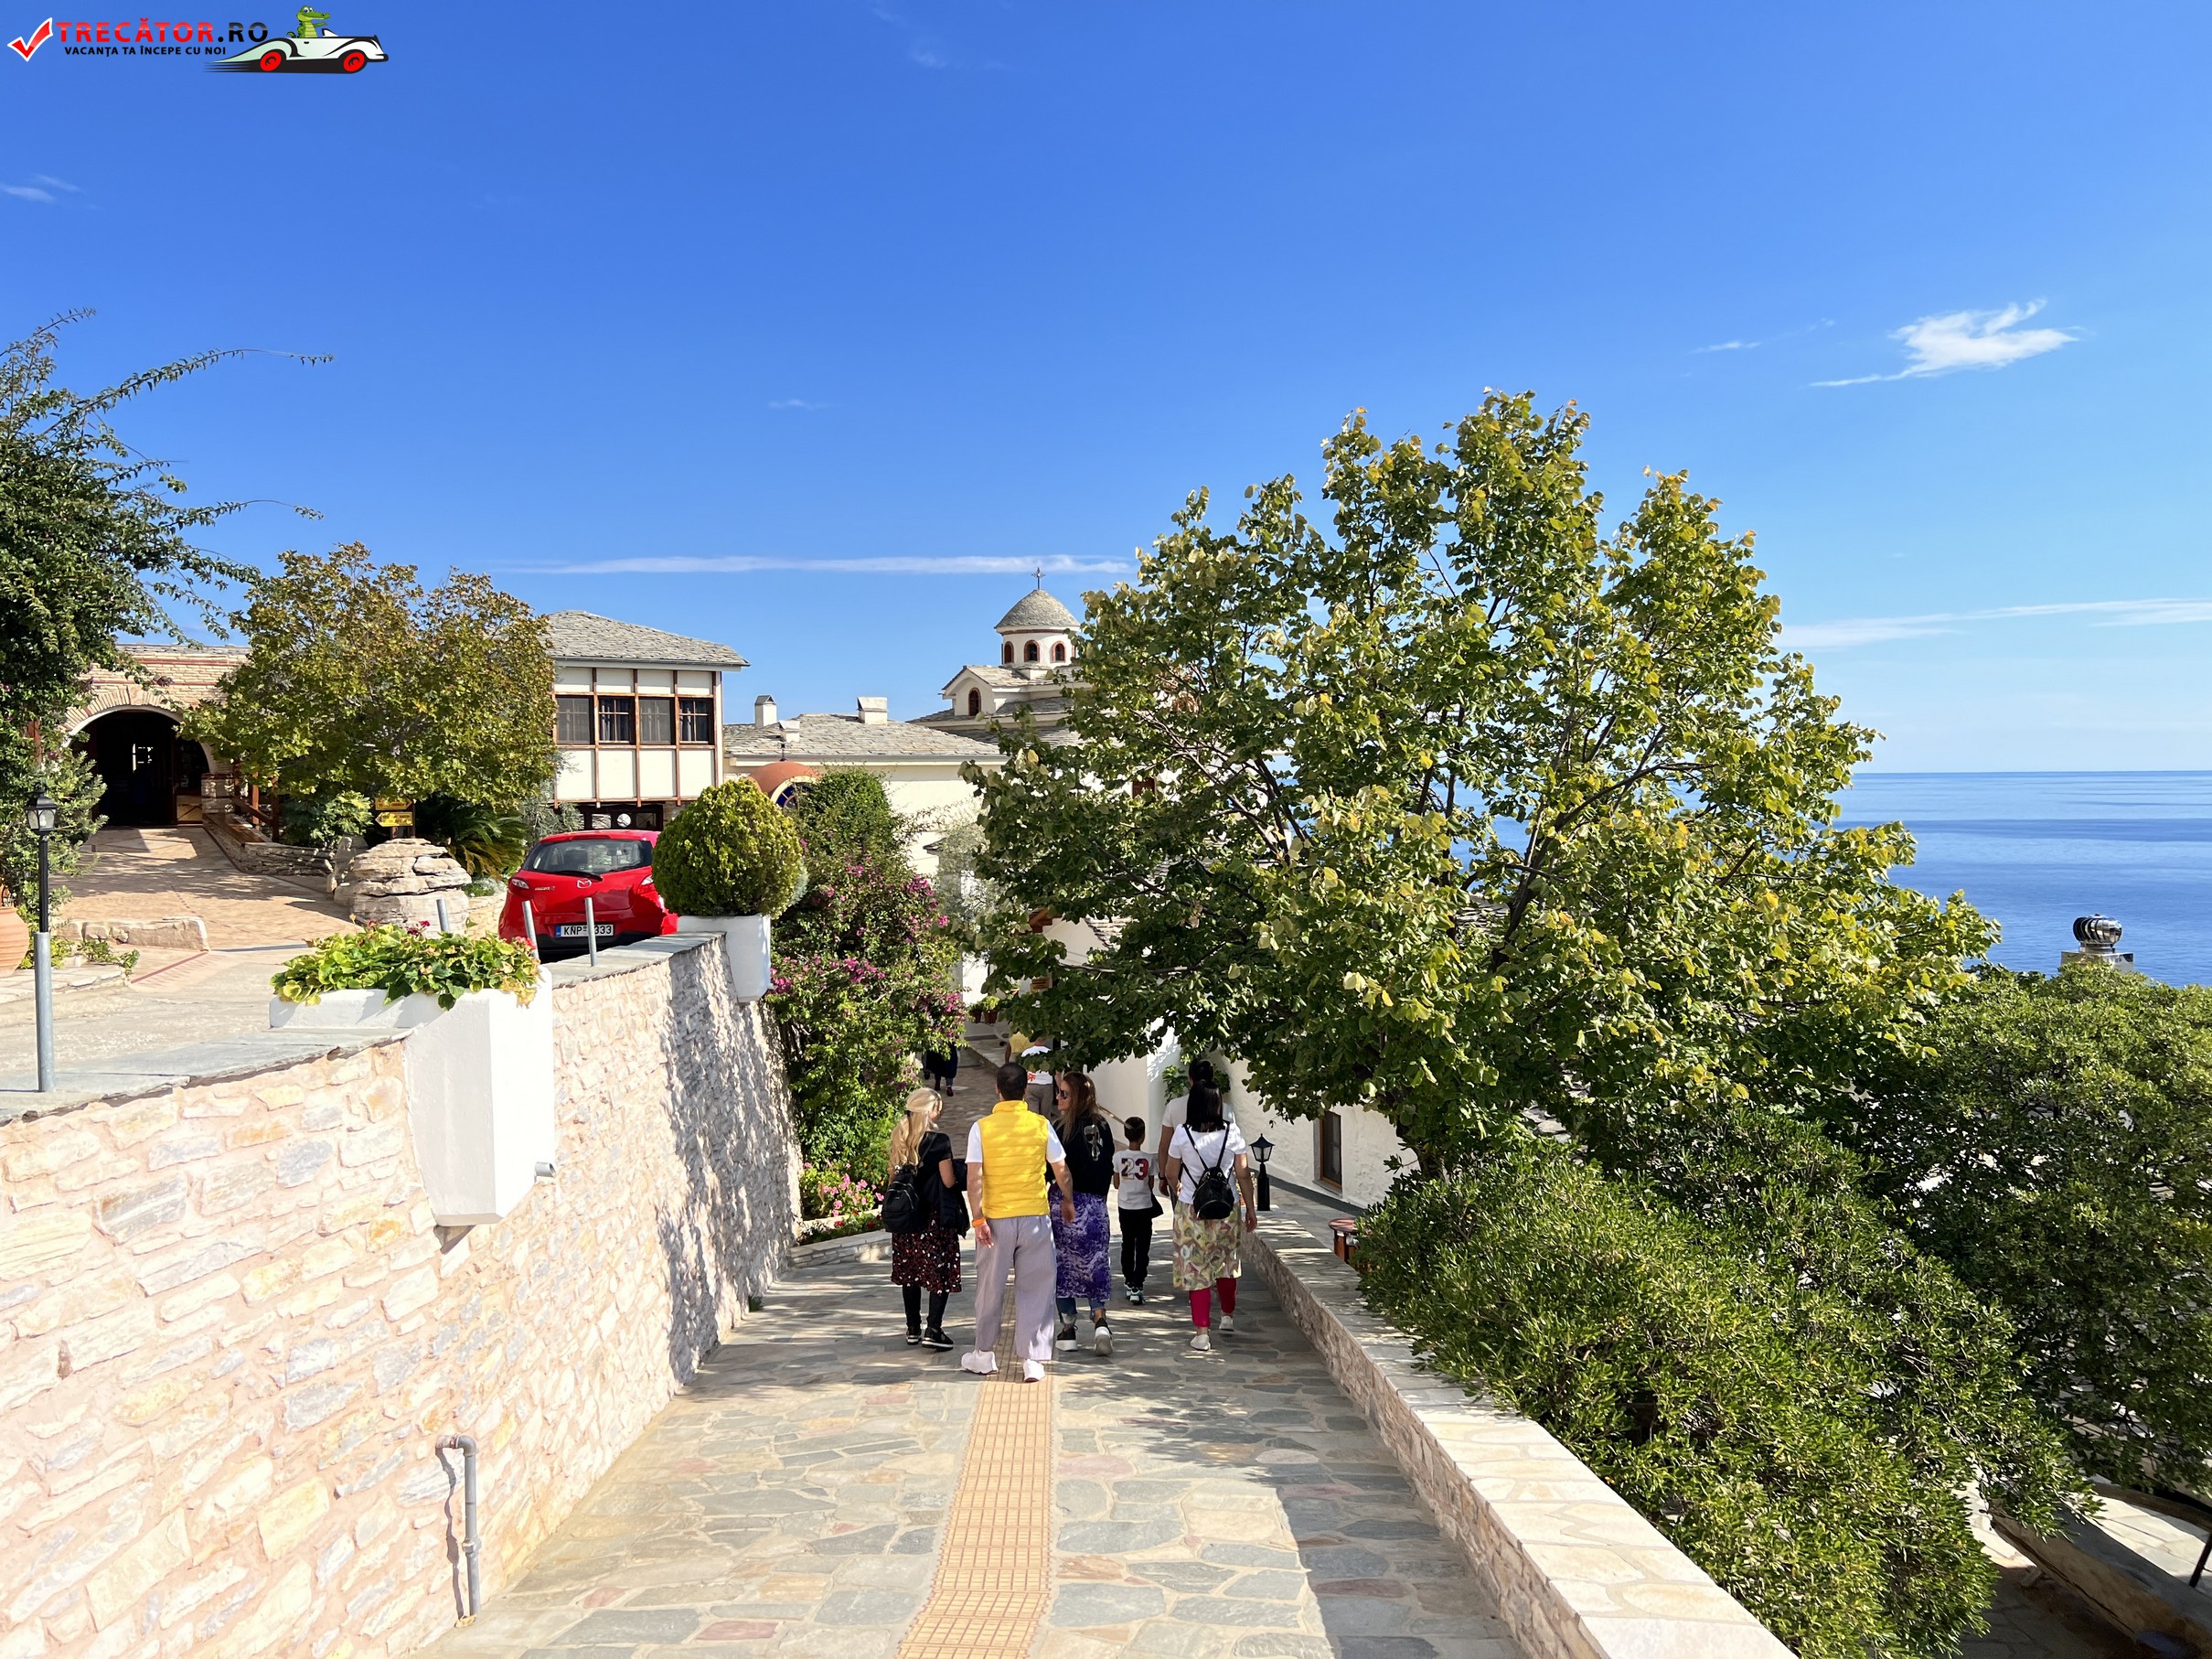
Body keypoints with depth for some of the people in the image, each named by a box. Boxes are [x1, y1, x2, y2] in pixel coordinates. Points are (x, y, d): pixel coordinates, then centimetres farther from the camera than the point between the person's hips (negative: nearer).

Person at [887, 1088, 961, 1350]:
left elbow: (894, 1174, 9)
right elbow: (948, 1181, -14)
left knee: (910, 1273, 14)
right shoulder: (939, 1140, -14)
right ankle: (933, 1330, -5)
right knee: (941, 1273, 1)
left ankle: (913, 1329, 21)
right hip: (935, 1216, -6)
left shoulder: (899, 1139, 3)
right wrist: (959, 1179, 6)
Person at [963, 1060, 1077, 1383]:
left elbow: (974, 1177, -11)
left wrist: (978, 1218, -8)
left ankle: (984, 1356, 26)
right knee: (1035, 1290, 7)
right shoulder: (1041, 1125, -3)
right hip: (1034, 1217, 0)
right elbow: (1061, 1170, 4)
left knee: (990, 1289, 14)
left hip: (996, 1219, 0)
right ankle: (1033, 1361, 6)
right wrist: (1068, 1201, 20)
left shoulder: (982, 1127, -5)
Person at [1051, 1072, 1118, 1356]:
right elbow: (1108, 1168, 11)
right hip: (1096, 1207, 5)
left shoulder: (1065, 1129, -15)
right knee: (1094, 1266, 10)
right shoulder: (1103, 1126, 3)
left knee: (1062, 1266, 8)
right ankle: (1099, 1320, -7)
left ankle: (1068, 1329, 13)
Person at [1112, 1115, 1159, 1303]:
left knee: (1127, 1245, 18)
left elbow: (1116, 1184, -1)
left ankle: (1129, 1282, 30)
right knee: (1143, 1248, 2)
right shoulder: (1149, 1158, -13)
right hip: (1144, 1206, -2)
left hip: (1125, 1206, 3)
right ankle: (1137, 1288, -5)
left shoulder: (1118, 1157, -9)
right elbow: (1150, 1185, -3)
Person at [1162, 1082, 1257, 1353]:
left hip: (1191, 1209, -2)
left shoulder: (1183, 1133, -10)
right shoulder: (1231, 1132, -7)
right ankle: (1228, 1315, 39)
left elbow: (1171, 1173, 0)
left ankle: (1202, 1333, 3)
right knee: (1226, 1263, 22)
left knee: (1196, 1269, 5)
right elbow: (1244, 1173, -2)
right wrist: (1250, 1208, 8)